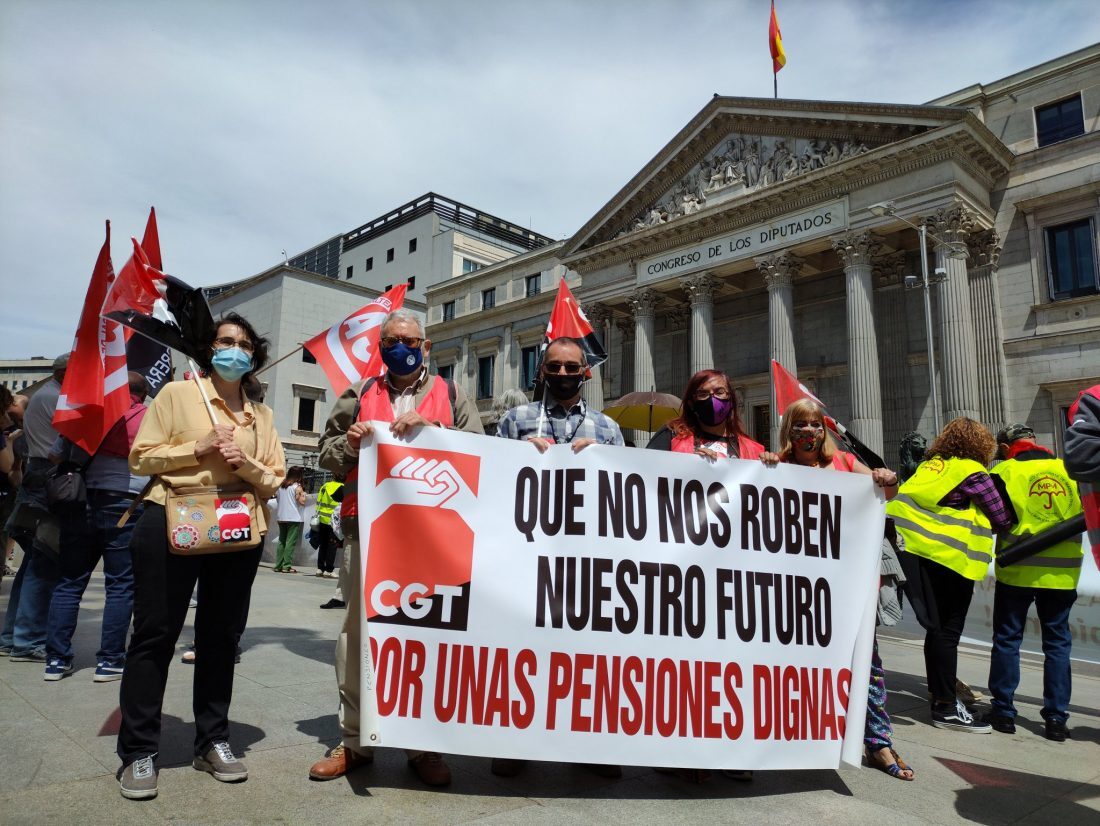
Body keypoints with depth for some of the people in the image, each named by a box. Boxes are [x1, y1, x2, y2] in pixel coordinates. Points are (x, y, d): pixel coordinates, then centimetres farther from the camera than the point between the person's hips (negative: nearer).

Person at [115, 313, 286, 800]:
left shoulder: (261, 414, 12)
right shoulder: (177, 394, 4)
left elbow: (274, 481, 9)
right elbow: (140, 457, -1)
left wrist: (246, 463, -11)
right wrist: (198, 448, -14)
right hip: (172, 523, -3)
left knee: (221, 637, 10)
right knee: (155, 634, 1)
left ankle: (212, 741, 22)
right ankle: (138, 751, 14)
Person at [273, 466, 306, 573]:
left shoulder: (280, 486, 8)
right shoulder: (297, 487, -9)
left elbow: (277, 497, 17)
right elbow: (302, 501, -12)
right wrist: (303, 493, 5)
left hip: (281, 518, 6)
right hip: (293, 518, -6)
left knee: (281, 541, 13)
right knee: (291, 542, -3)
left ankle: (278, 565, 12)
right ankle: (286, 566, -7)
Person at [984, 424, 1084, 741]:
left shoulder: (1004, 471, -7)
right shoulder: (1070, 470, 4)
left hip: (1018, 569, -3)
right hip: (1062, 572, 3)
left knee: (1007, 639, 8)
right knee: (1057, 642, 13)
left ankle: (1003, 712, 13)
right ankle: (1056, 718, 14)